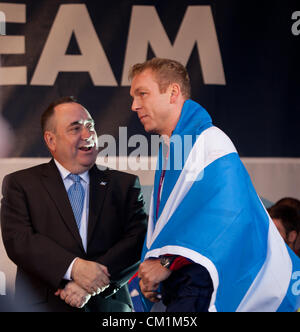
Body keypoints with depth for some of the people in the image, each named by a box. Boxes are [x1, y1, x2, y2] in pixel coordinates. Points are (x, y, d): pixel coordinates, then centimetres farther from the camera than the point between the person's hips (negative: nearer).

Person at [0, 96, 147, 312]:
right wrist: (73, 267, -20)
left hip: (108, 305, 1)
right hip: (43, 304, -1)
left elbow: (139, 243, -2)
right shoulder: (20, 184, 6)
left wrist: (92, 285, -16)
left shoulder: (125, 185, 9)